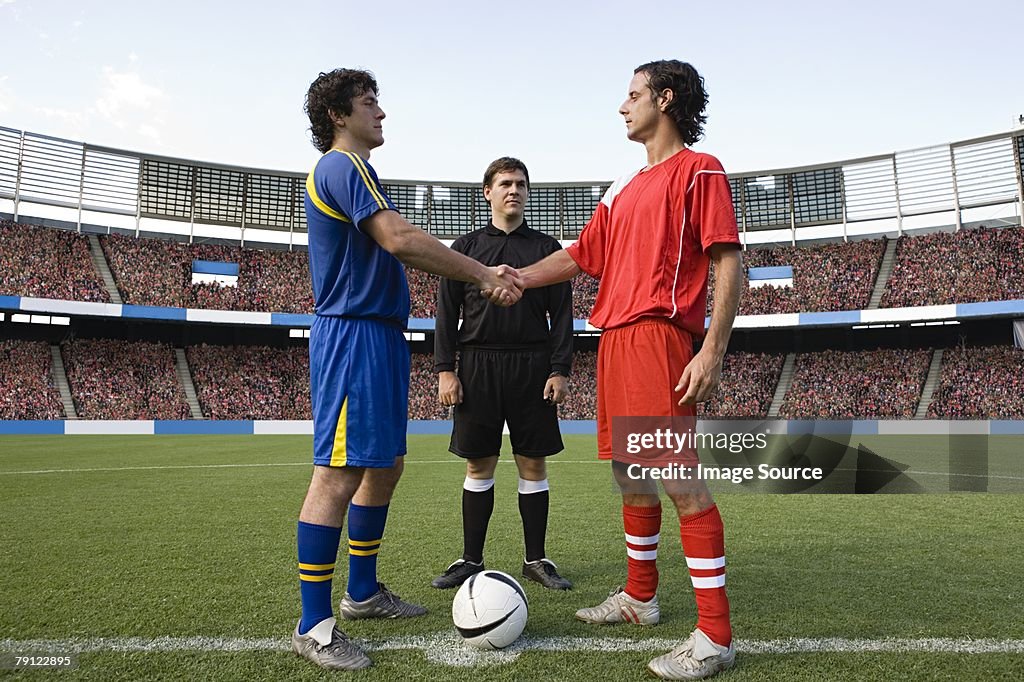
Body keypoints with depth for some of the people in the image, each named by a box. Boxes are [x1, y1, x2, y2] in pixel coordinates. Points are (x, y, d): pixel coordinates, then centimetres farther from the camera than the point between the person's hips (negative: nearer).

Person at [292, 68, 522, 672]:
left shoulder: (350, 169, 24)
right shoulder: (342, 166, -8)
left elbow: (397, 250, 18)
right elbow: (398, 239, -20)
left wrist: (482, 274, 11)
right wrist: (484, 275, -15)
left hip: (381, 334, 11)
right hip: (353, 334, -11)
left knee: (385, 465, 15)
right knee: (340, 473, -8)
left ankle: (364, 592, 28)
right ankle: (314, 625, 1)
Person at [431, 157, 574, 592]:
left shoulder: (546, 248, 11)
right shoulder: (465, 247, 11)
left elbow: (562, 315, 6)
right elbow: (447, 312, 6)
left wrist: (560, 370, -4)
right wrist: (445, 369, -4)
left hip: (532, 367, 0)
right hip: (477, 366, 0)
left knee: (533, 463, 4)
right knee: (479, 465, 4)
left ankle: (536, 560, 15)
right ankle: (471, 560, 15)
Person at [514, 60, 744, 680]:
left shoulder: (699, 170, 1)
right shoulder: (624, 190, 24)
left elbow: (729, 263, -8)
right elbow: (579, 257, 27)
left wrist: (713, 350, -18)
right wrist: (512, 279, 18)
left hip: (661, 335, -8)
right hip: (615, 338, 8)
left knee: (680, 478, -12)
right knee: (628, 472, 13)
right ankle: (640, 598, 28)